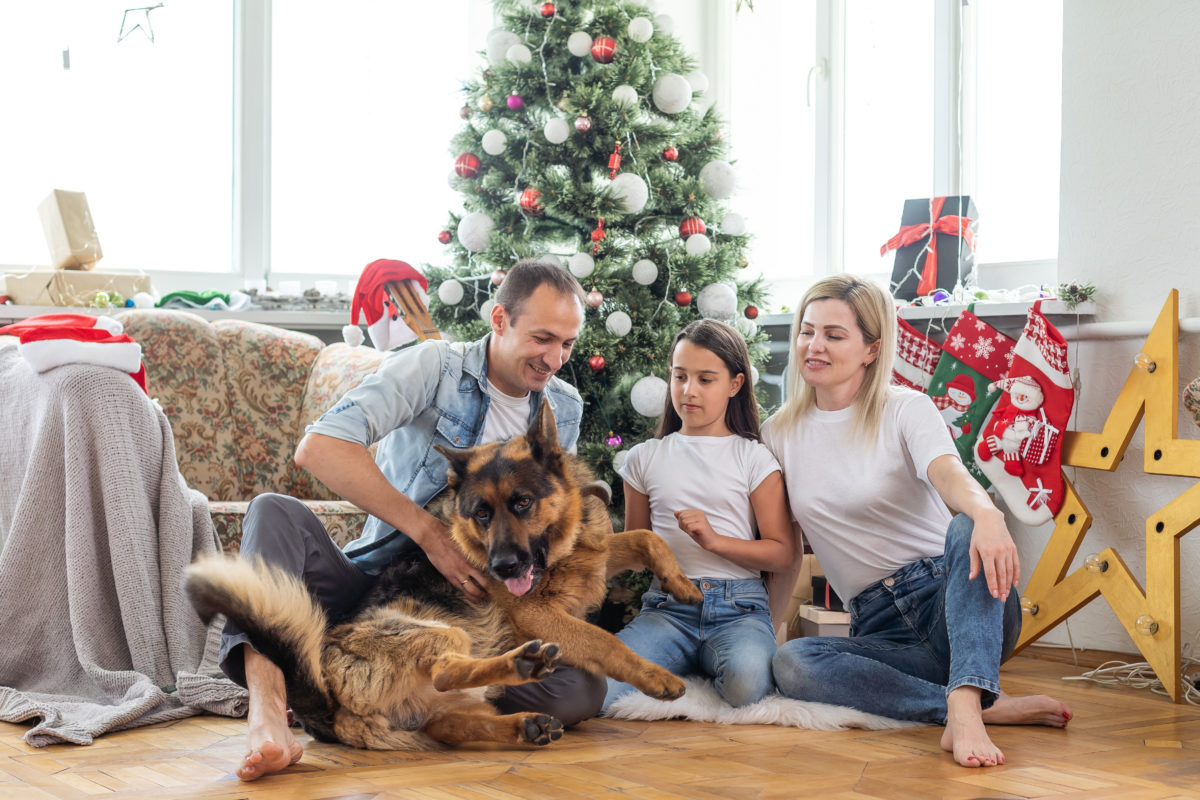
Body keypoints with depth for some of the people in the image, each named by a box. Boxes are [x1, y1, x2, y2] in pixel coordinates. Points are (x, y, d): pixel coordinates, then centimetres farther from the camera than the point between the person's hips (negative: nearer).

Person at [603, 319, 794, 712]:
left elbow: (782, 552, 3)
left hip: (739, 607, -1)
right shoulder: (645, 458, 15)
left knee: (745, 682, -38)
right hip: (667, 607, 1)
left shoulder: (753, 459, 7)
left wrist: (715, 540, -10)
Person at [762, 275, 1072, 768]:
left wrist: (986, 513, -48)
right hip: (879, 626, 3)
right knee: (789, 662, -29)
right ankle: (988, 707, -30)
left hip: (948, 602, -3)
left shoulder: (906, 411, -2)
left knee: (967, 527, -35)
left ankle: (964, 707, -51)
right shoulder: (780, 434, 10)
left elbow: (948, 473, -25)